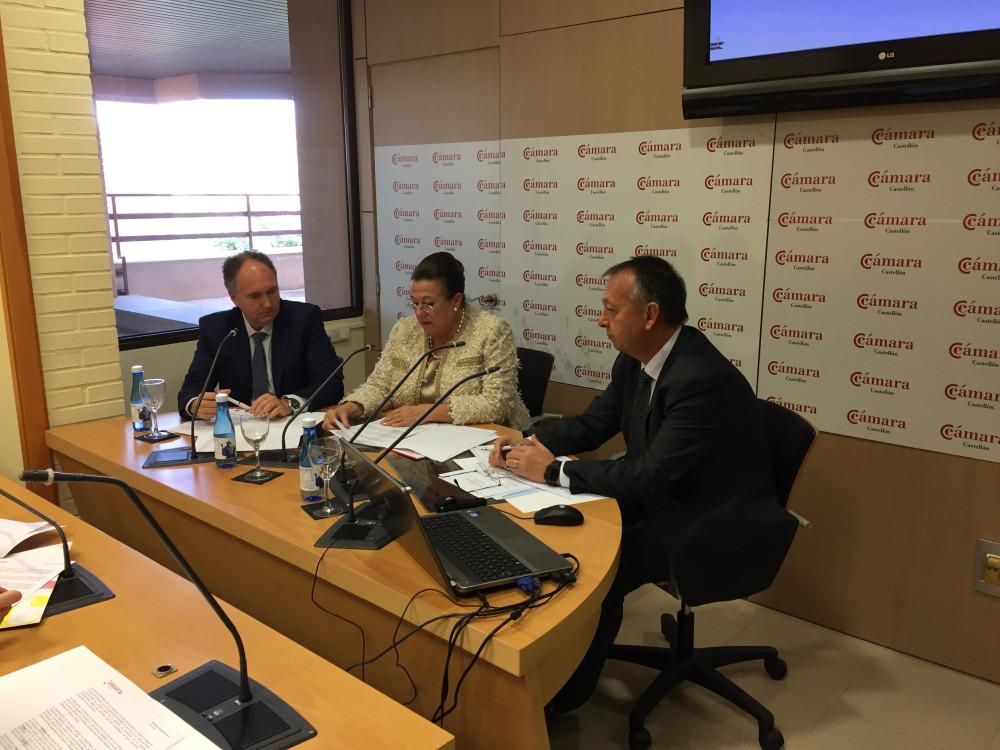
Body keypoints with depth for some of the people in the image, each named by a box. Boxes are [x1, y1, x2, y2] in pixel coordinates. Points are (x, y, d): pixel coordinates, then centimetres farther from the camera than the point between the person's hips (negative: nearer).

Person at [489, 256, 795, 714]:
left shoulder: (704, 380, -30)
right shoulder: (634, 361, -3)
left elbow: (651, 475, -31)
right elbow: (591, 424, 8)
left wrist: (553, 470, -24)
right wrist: (528, 445, -9)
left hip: (715, 523, -8)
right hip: (661, 496, 9)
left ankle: (567, 693, 3)